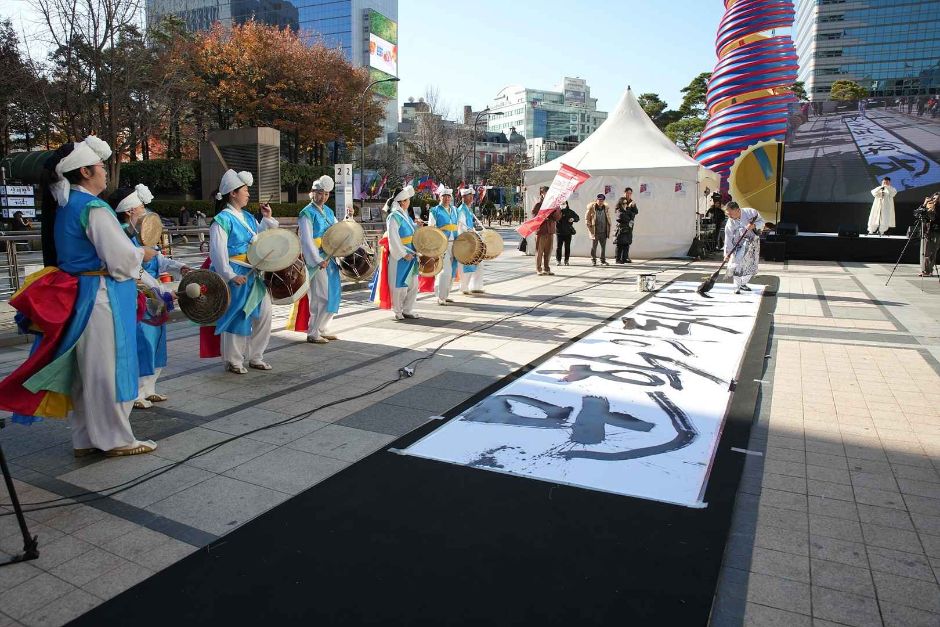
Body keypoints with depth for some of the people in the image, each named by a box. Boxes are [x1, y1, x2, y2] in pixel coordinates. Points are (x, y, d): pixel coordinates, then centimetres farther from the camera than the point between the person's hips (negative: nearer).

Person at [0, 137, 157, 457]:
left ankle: (86, 439, 23)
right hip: (102, 298, -9)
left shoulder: (64, 206, 13)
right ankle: (116, 439, 11)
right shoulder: (94, 209, -16)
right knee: (107, 370, 0)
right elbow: (122, 259, -20)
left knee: (85, 370, 14)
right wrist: (141, 254, 1)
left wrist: (131, 258, 17)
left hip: (77, 298, 9)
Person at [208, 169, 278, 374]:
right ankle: (233, 361, 15)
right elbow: (218, 251, -17)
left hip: (252, 275, 8)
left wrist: (267, 219, 9)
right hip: (235, 276, -8)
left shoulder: (248, 217, 13)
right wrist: (230, 275, -23)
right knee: (236, 317, 0)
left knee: (263, 313, 8)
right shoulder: (223, 219, -12)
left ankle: (255, 357, 22)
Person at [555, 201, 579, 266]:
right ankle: (558, 260, 4)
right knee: (559, 246, -3)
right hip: (559, 232, -2)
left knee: (567, 247, 5)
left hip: (568, 232, 2)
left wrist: (573, 219, -8)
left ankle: (566, 260, 14)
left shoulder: (570, 212, 6)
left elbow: (578, 218, 12)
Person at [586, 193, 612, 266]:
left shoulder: (606, 208, 7)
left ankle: (603, 260, 17)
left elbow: (608, 219, 16)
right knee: (594, 246, 1)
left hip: (604, 231, 4)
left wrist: (608, 229, 11)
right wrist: (590, 226, -7)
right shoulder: (591, 208, -4)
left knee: (604, 246, 8)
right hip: (595, 232, -3)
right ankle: (593, 260, 11)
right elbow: (587, 218, 1)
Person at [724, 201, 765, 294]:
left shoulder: (751, 212, -10)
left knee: (751, 265, 7)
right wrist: (727, 253, -16)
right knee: (736, 263, -16)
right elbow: (728, 239, -11)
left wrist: (754, 226, -23)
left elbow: (761, 221, -1)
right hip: (739, 244, -1)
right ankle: (737, 286, -2)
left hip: (753, 242, 2)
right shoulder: (729, 223, -11)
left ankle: (743, 284, 27)